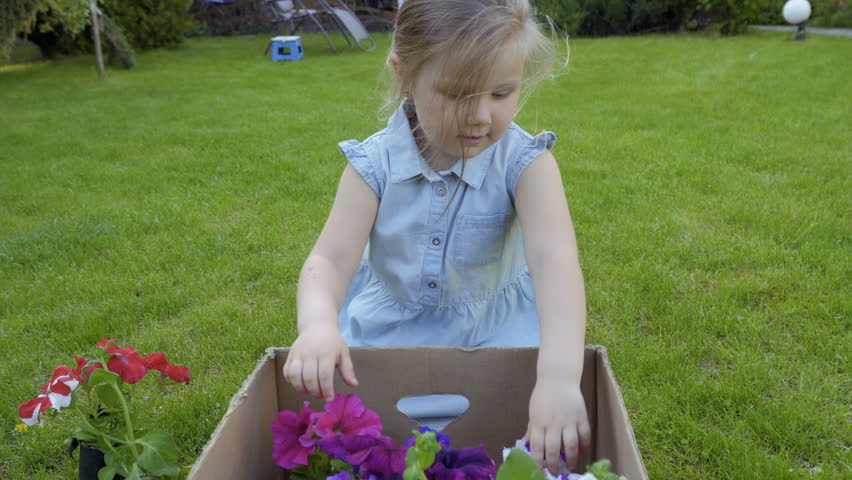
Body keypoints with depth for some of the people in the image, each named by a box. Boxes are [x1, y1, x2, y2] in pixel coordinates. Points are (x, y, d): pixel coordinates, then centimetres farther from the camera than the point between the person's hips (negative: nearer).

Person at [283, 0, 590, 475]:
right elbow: (331, 259, -19)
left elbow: (554, 259, -34)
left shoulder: (525, 164, -19)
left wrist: (559, 375, -50)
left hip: (495, 333, -1)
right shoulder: (374, 164, -13)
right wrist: (318, 326, -43)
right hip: (385, 332, 2)